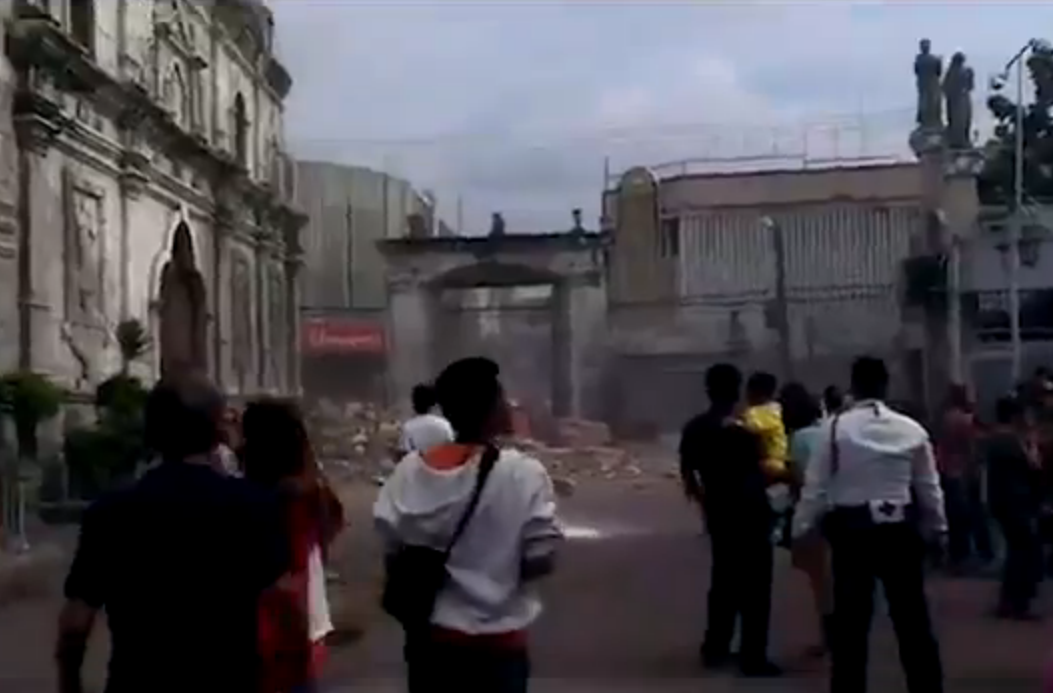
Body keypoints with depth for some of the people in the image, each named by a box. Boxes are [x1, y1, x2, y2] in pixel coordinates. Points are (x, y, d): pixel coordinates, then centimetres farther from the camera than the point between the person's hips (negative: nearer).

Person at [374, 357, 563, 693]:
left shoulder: (410, 470, -4)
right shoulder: (523, 473, -16)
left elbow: (391, 546, 1)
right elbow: (541, 559, -13)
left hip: (429, 634, 4)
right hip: (495, 639, -4)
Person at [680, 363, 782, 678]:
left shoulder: (693, 429, 2)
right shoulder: (741, 432, -16)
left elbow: (687, 474, 9)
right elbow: (761, 476, -17)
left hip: (717, 512, 7)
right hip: (749, 513, -6)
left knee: (723, 578, 18)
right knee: (754, 584, 0)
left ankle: (715, 648, 22)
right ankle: (753, 657, 2)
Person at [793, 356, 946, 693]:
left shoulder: (836, 427, -7)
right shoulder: (912, 429, 1)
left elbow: (815, 486, -6)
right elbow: (929, 487, 9)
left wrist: (801, 529, 3)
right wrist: (937, 527, 23)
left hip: (851, 528, -2)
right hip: (900, 529, 2)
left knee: (851, 621, 6)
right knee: (913, 618, 11)